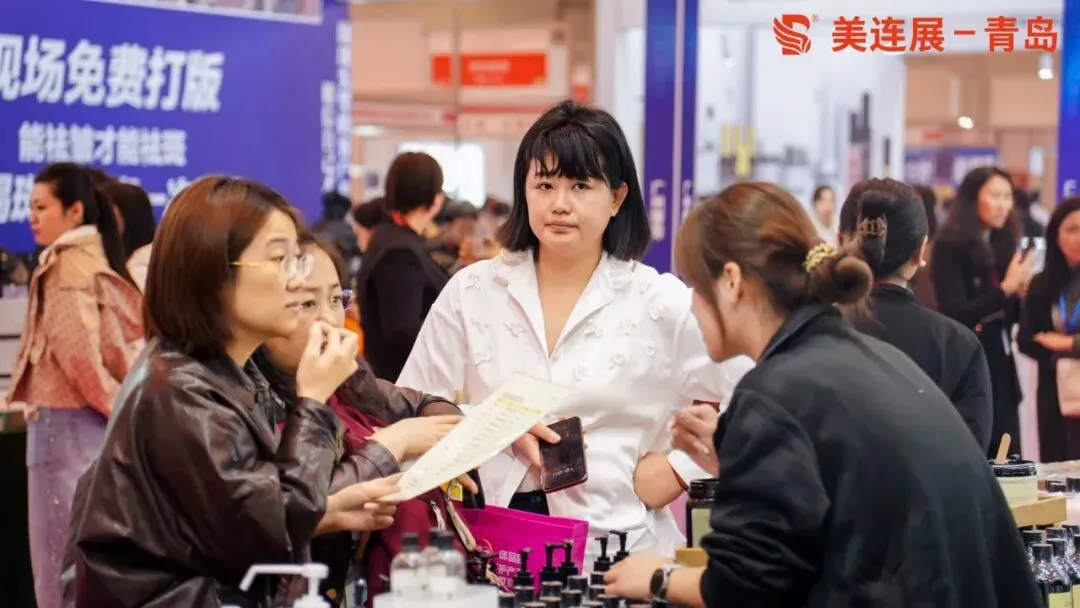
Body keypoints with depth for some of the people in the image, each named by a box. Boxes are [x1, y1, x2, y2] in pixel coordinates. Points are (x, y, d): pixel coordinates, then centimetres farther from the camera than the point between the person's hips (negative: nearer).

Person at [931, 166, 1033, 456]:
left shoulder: (1003, 245, 9)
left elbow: (1007, 317, 15)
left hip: (1002, 370, 6)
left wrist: (1021, 293, -4)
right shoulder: (949, 248, -9)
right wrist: (1006, 287, -17)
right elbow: (955, 315, -17)